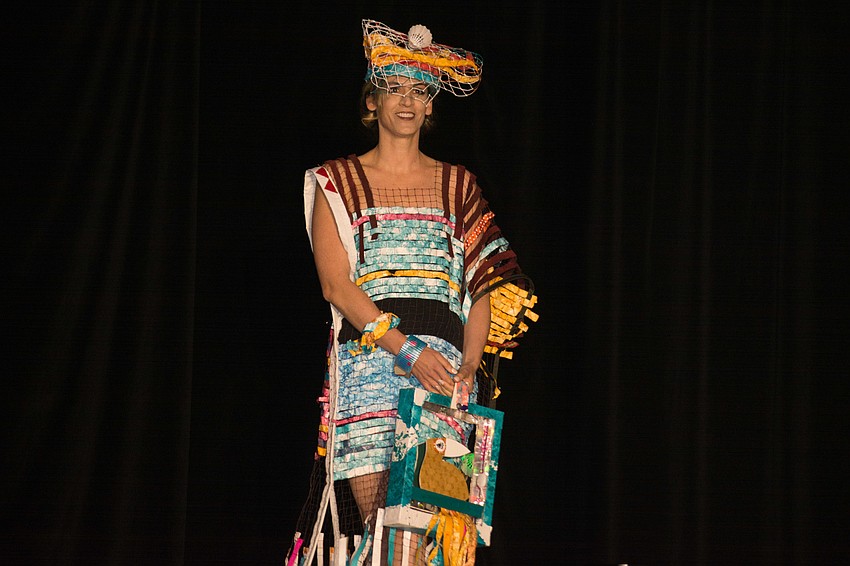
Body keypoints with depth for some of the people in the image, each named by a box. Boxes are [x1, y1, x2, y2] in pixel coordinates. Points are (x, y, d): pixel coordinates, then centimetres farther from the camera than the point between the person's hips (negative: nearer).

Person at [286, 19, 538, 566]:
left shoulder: (457, 185, 17)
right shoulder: (337, 182, 11)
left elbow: (483, 286, 10)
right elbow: (336, 285, -1)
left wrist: (468, 365, -8)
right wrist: (408, 351, -13)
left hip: (444, 361, 1)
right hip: (367, 353, -1)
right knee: (377, 516, -13)